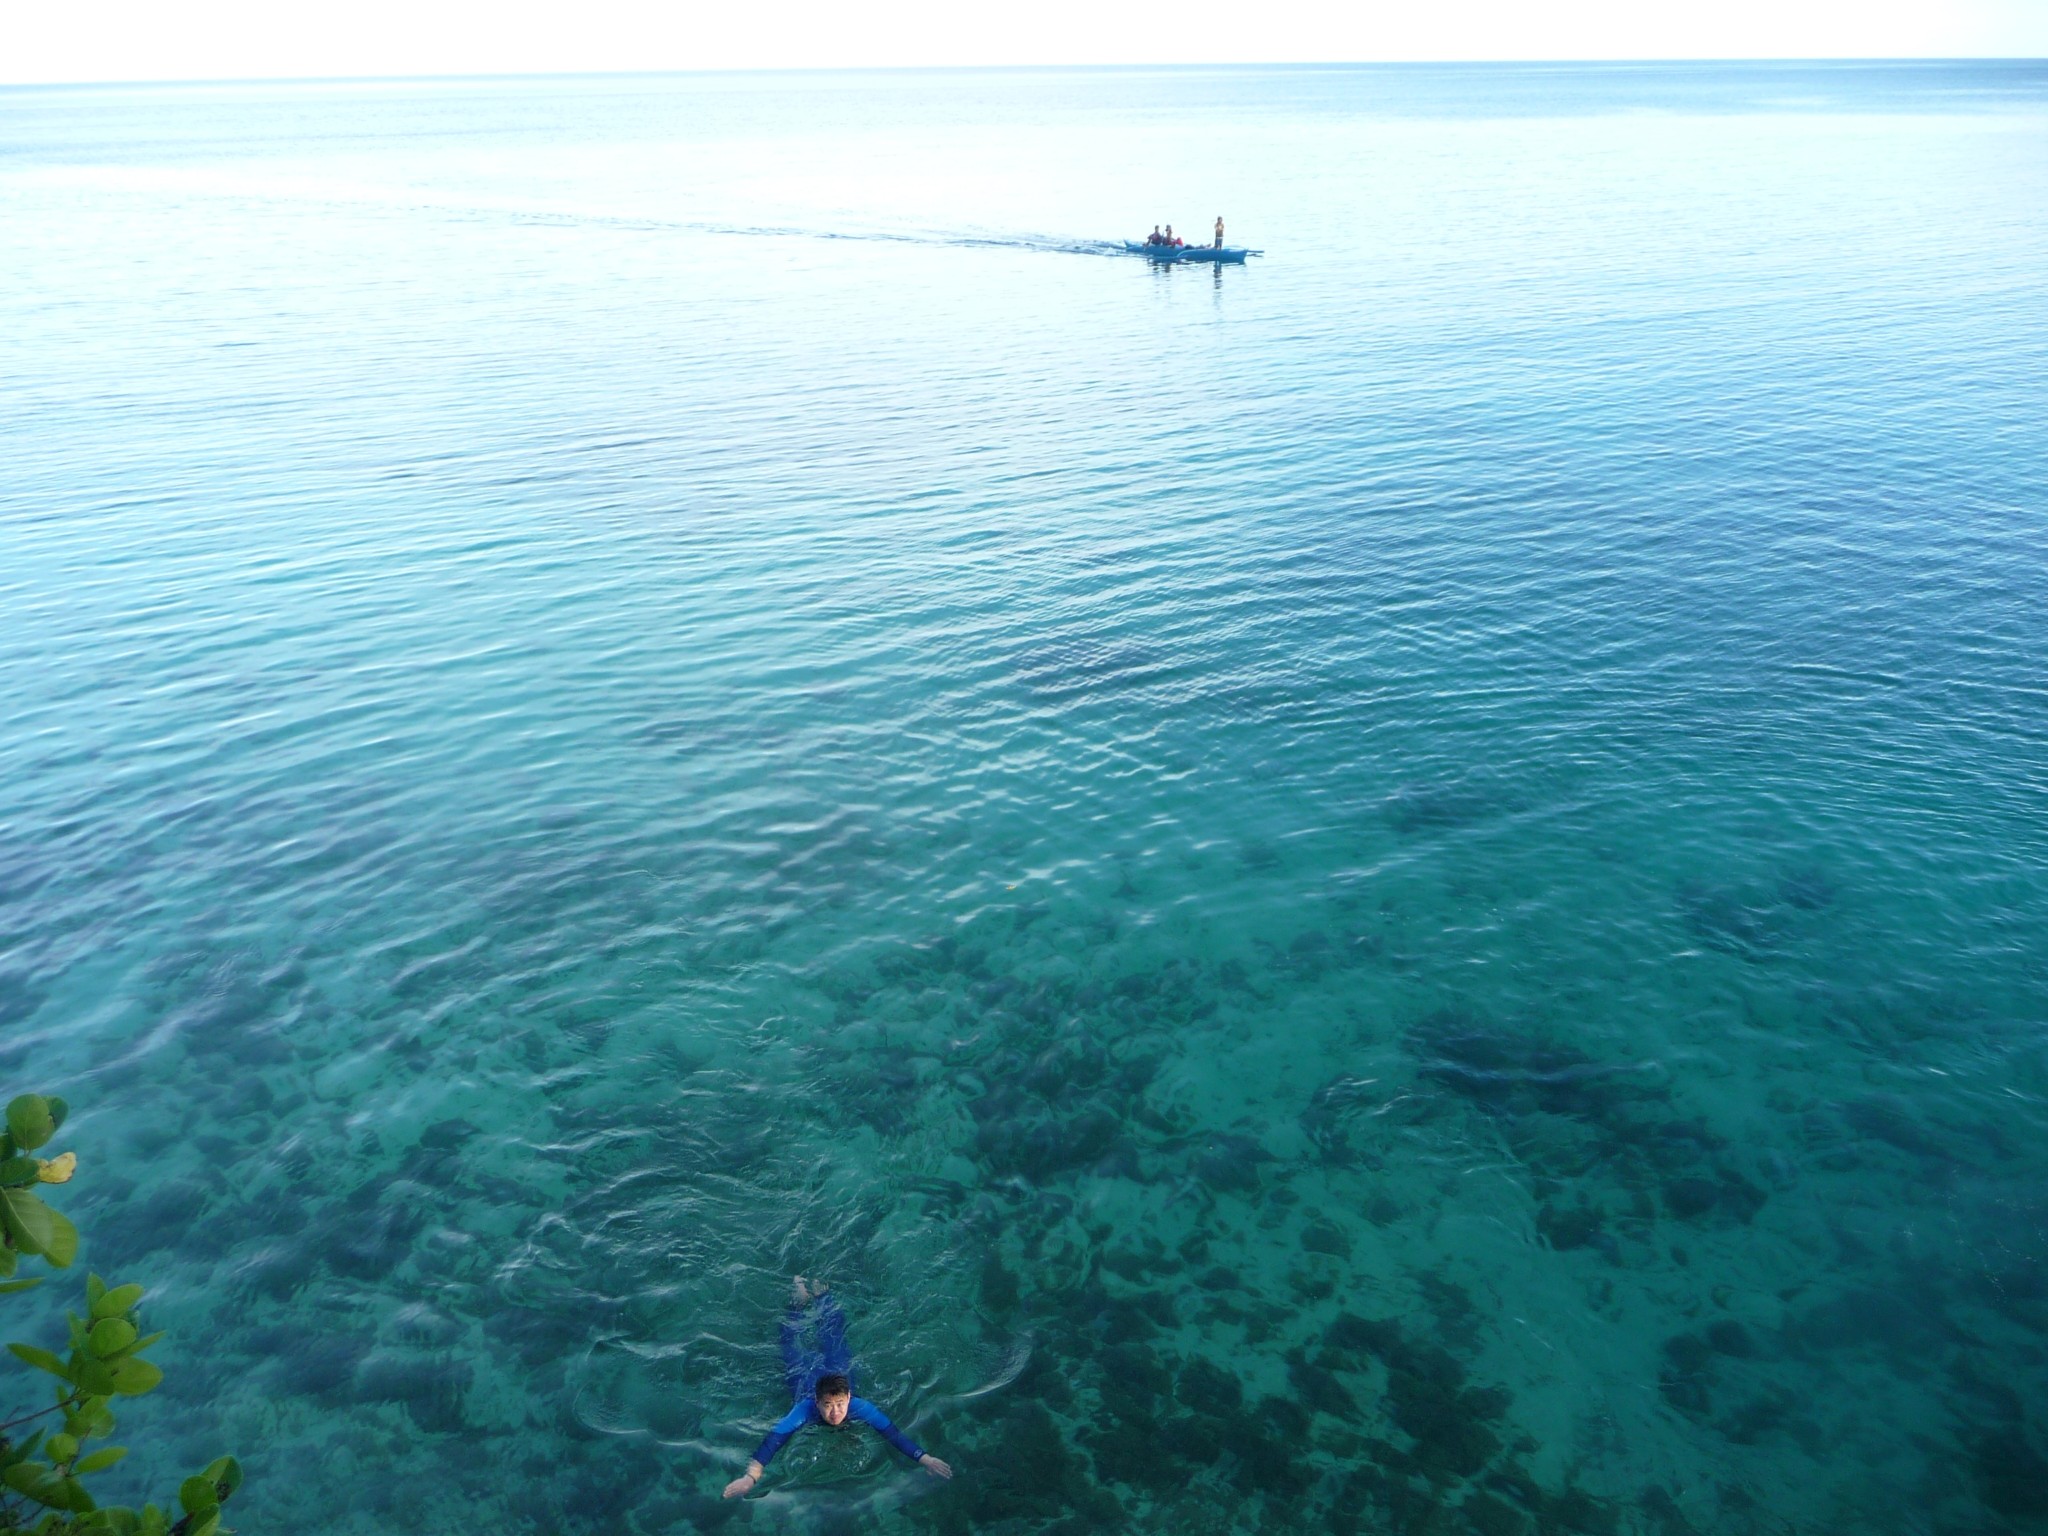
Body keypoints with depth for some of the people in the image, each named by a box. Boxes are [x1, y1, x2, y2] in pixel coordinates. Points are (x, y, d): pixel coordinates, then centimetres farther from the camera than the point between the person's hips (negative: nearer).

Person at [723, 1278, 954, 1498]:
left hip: (839, 1370, 1)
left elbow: (893, 1433, -49)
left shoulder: (859, 1407, -43)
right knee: (792, 1343, 30)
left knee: (833, 1339, 31)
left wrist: (925, 1459, -60)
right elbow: (774, 1439, -56)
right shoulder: (806, 1409, -46)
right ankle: (800, 1296, 51)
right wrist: (751, 1476, -70)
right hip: (805, 1376, -1)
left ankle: (821, 1293, 53)